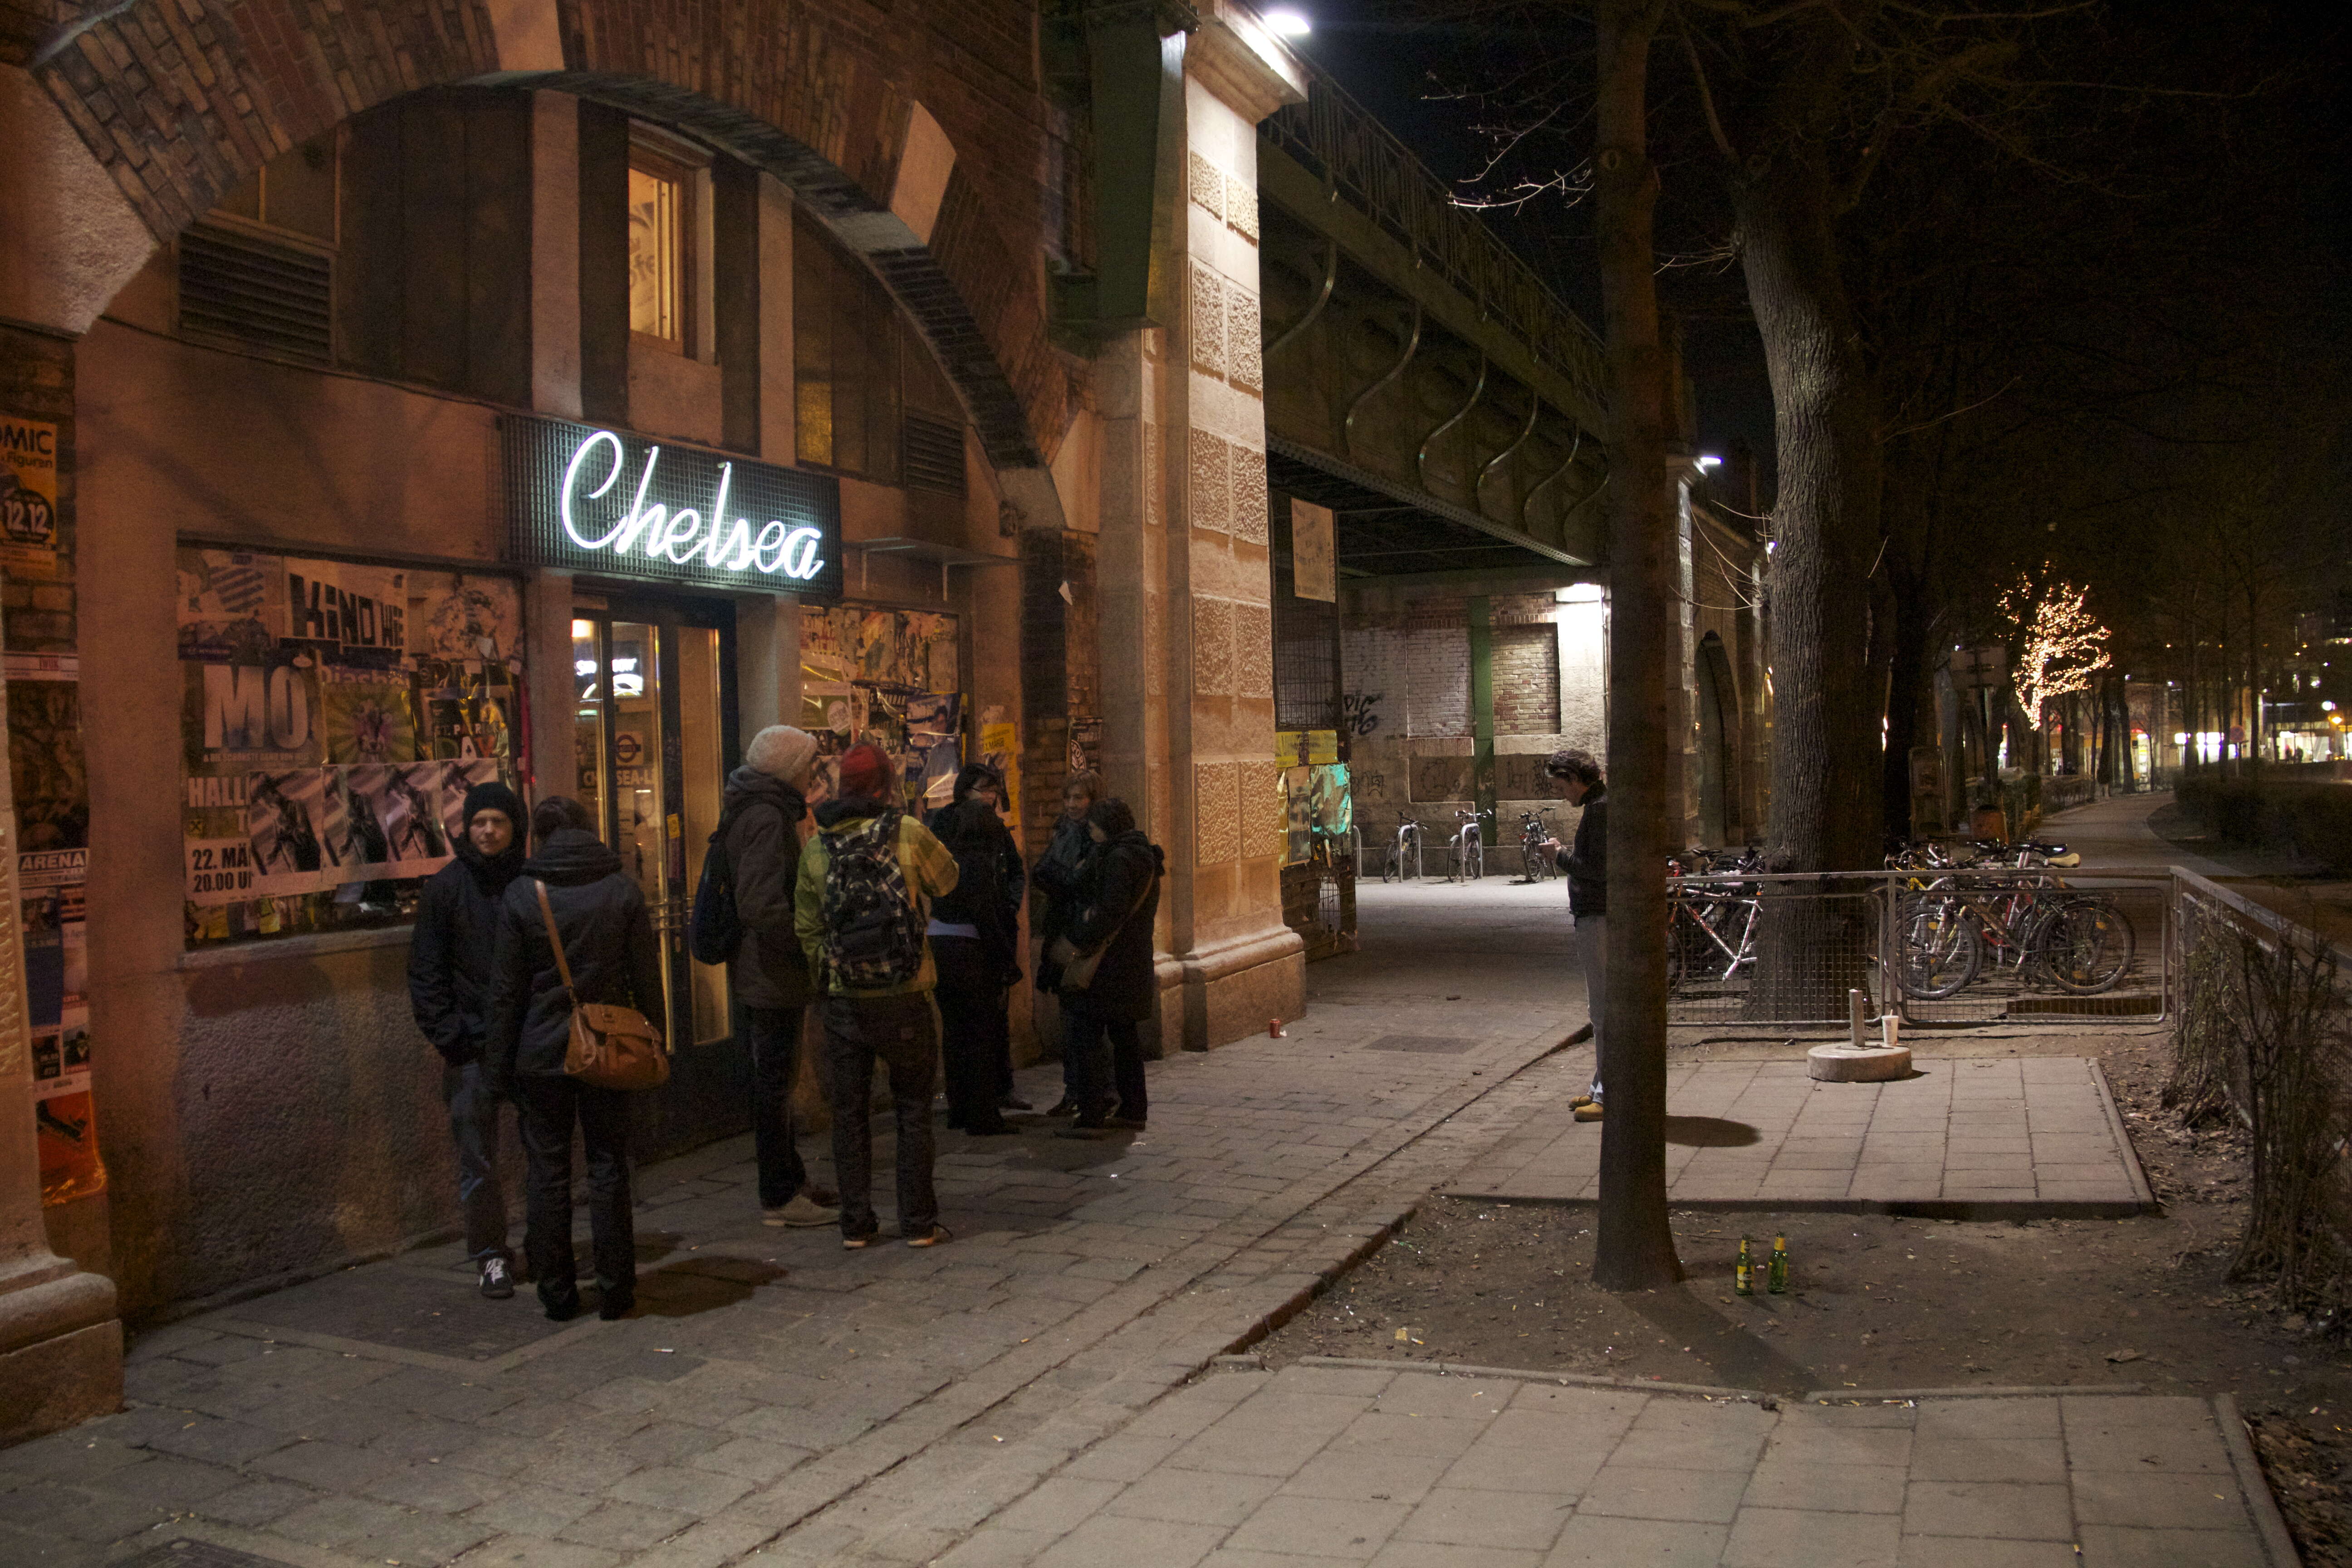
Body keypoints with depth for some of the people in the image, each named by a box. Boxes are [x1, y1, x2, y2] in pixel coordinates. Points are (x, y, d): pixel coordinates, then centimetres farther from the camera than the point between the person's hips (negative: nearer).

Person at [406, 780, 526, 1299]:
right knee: (477, 1161, 2)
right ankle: (491, 1255, 14)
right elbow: (426, 973, 2)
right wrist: (449, 1037, -6)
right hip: (470, 1047, -1)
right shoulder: (444, 888, 2)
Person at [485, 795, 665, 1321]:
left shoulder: (520, 895, -5)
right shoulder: (623, 891, -2)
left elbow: (507, 989, -3)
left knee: (548, 1173, 8)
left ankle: (557, 1291, 14)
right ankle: (614, 1288, 12)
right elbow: (647, 978, 0)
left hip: (542, 1055, -1)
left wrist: (499, 1063, 4)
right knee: (608, 1168, 8)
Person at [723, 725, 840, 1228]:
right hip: (774, 977, -11)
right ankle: (780, 1196, 8)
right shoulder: (767, 818, -20)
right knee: (775, 1080, -1)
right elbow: (763, 907, -29)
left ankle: (791, 1180, 31)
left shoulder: (750, 811, 13)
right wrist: (807, 946, -20)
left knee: (774, 1078, 18)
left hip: (757, 973, 11)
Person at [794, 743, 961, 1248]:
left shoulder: (815, 848, 0)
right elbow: (947, 880, 7)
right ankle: (919, 1222, 12)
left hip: (843, 999, 2)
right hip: (905, 996, -2)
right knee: (914, 1110, 9)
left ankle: (856, 1224, 15)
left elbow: (807, 928, 6)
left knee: (849, 1111, 11)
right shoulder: (909, 834, -9)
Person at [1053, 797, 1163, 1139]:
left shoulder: (1118, 859, -16)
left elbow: (1110, 914, -24)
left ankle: (1090, 1118, -6)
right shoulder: (1145, 857, 14)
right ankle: (1133, 1111, 22)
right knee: (1124, 1035, 17)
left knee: (1085, 1038, -5)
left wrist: (1081, 942, -16)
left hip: (1106, 964, -10)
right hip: (1135, 965, 10)